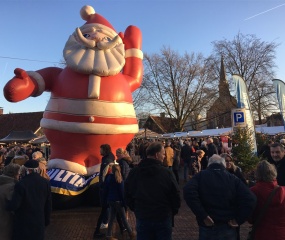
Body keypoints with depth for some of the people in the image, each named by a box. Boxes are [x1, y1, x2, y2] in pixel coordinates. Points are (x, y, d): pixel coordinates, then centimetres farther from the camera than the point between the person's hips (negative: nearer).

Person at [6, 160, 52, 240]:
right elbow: (48, 204, 2)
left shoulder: (21, 184, -20)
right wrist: (46, 220, 14)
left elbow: (13, 205, -20)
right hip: (39, 222, 4)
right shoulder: (45, 182, -4)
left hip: (23, 224, -4)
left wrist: (5, 203, 1)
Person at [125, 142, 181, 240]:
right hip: (163, 218, -2)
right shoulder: (167, 172, -15)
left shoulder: (134, 172, -5)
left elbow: (127, 195, 3)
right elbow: (175, 196, -9)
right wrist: (172, 212, 9)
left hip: (142, 218, 2)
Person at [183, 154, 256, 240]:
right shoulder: (233, 178, -1)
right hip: (228, 228, 1)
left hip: (207, 227, -1)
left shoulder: (201, 175, -4)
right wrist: (238, 220, -6)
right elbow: (250, 199, -12)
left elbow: (188, 191, -22)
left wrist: (202, 215, -17)